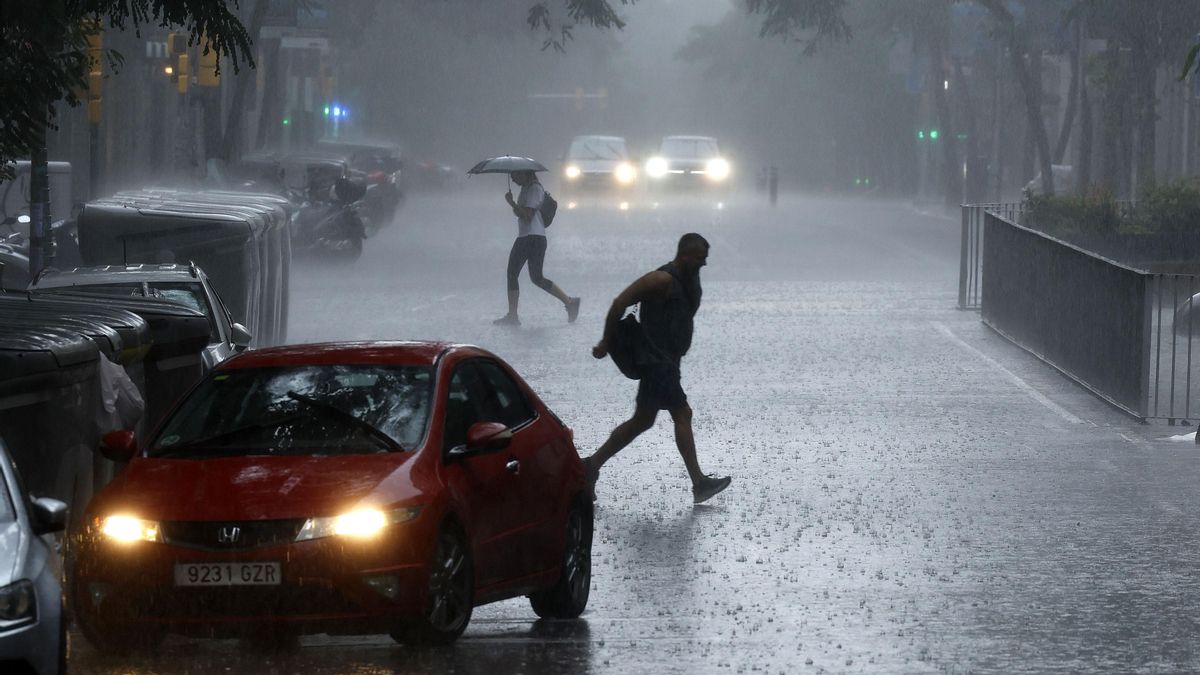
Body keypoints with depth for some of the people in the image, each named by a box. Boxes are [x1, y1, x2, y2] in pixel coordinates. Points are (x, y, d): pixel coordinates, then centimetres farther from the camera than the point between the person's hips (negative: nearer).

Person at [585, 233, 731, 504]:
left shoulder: (690, 281, 12)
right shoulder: (663, 280, -17)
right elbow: (620, 303, -17)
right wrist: (606, 343, -12)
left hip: (668, 360, 10)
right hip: (655, 360, -10)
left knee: (642, 421, 13)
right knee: (682, 414, -11)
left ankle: (592, 465, 20)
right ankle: (699, 483, -11)